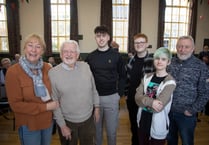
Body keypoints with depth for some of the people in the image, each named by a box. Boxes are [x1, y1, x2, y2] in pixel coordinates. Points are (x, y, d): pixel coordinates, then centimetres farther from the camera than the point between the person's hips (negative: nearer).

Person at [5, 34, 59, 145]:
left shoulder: (47, 68, -7)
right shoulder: (13, 72, -18)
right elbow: (16, 104, -17)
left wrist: (54, 103, -12)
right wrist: (45, 107, -19)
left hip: (48, 121, 4)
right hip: (28, 125, -4)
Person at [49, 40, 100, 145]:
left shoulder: (85, 66, -4)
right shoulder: (53, 73, -13)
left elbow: (93, 89, 7)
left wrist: (96, 107, 8)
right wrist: (62, 125, -8)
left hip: (88, 119, 3)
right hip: (67, 121, -2)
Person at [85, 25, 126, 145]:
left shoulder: (116, 56, -2)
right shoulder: (90, 57, 2)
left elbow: (122, 76, 3)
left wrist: (120, 93, -3)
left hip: (112, 98, -1)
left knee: (111, 130, 10)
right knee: (97, 129, 15)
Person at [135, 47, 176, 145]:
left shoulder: (170, 82, -15)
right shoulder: (147, 77, 0)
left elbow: (158, 107, -23)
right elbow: (137, 98, -9)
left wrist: (143, 99, -13)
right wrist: (151, 102, -25)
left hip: (158, 126, -4)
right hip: (143, 121, 5)